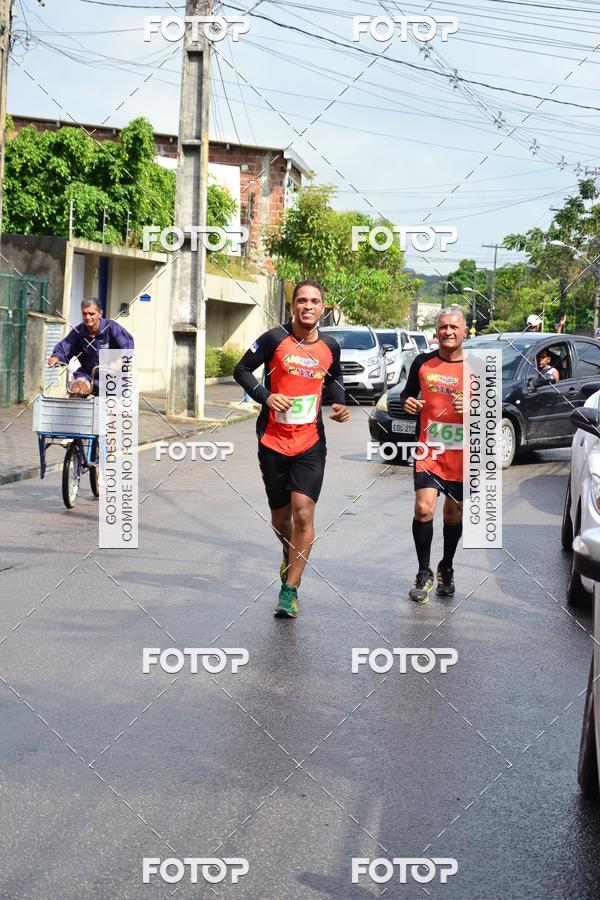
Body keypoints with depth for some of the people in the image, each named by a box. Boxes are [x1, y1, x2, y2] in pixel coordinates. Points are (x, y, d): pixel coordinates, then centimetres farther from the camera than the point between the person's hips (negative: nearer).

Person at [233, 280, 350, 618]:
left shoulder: (330, 347, 4)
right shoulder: (275, 339, -6)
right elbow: (242, 369, 1)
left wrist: (341, 403, 4)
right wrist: (265, 396, -14)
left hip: (311, 443, 1)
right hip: (273, 441, -1)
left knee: (303, 513, -13)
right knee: (280, 516, 11)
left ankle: (290, 590, -6)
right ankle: (290, 556, 45)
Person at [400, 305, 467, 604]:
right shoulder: (423, 363, 2)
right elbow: (408, 393, 16)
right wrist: (407, 402, -7)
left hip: (462, 454, 1)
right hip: (429, 451, 0)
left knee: (453, 514, 14)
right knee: (423, 508, -16)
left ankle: (446, 569, 37)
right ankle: (424, 573, 1)